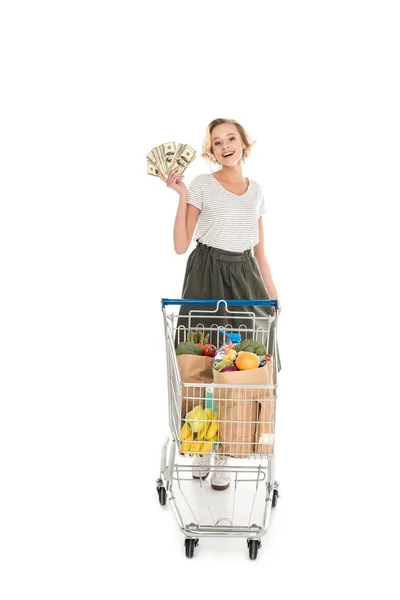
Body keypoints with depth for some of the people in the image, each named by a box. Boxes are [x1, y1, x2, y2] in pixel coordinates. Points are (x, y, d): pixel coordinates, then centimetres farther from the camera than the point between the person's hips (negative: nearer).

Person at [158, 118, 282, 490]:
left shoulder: (255, 190, 13)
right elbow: (180, 246, -7)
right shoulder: (202, 185, -1)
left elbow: (260, 252, 16)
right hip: (207, 277, -3)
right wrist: (181, 195, -12)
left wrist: (273, 295, 10)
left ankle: (222, 457, 9)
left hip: (244, 278, 4)